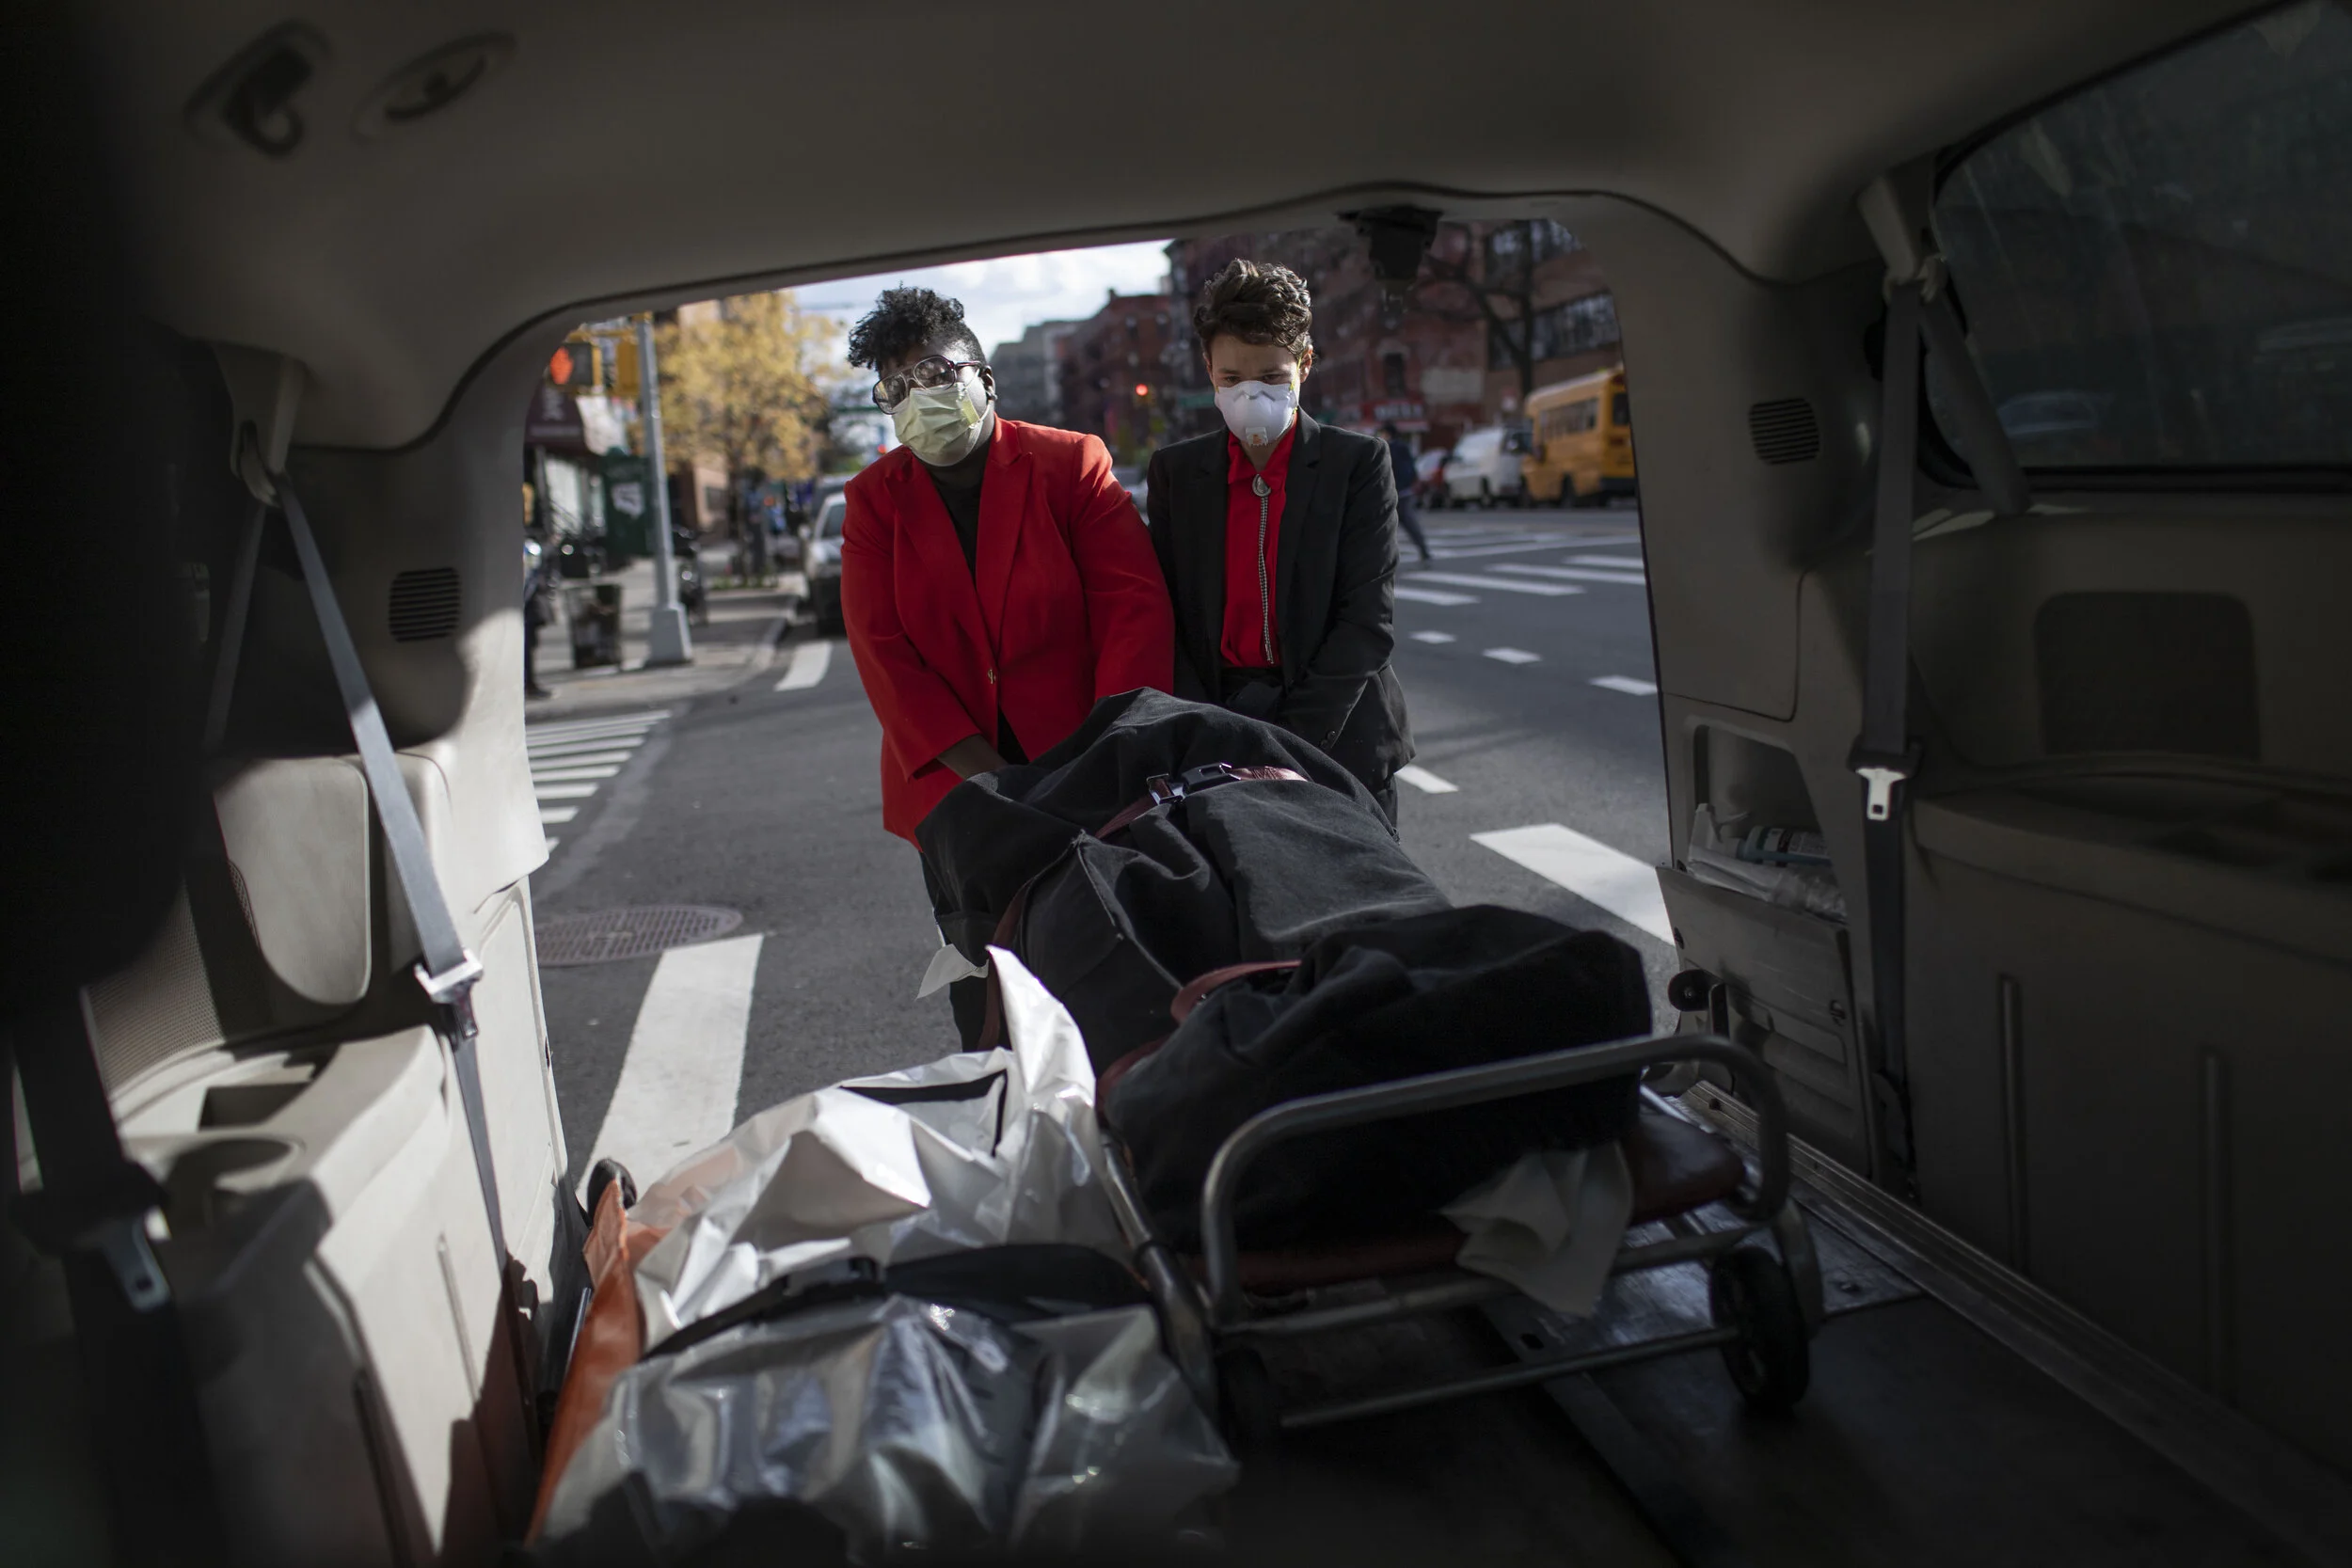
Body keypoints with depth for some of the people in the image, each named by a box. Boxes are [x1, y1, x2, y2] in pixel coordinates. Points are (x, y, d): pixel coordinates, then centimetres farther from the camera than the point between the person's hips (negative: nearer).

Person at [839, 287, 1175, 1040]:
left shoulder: (1073, 464, 0)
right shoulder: (874, 499, 6)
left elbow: (1136, 608, -7)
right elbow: (881, 646, -3)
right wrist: (980, 771, -15)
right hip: (952, 791, 2)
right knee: (985, 1011, 7)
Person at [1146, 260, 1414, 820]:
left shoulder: (1357, 462, 0)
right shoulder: (1175, 470, 8)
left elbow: (1369, 621, -7)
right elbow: (1167, 616, 5)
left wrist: (1288, 742, -15)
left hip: (1339, 738, -1)